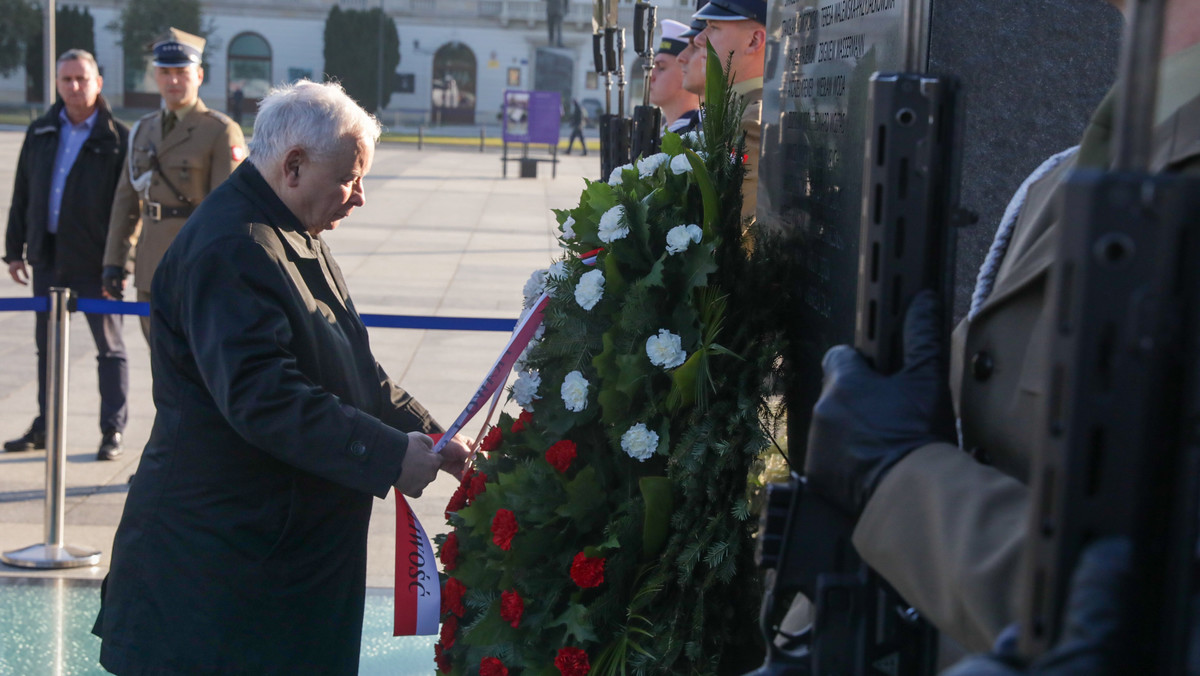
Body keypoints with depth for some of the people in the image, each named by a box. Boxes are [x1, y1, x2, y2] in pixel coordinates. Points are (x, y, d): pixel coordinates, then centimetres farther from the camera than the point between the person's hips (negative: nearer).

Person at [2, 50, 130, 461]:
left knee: (109, 346, 3)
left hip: (93, 259, -5)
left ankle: (113, 431, 9)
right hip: (48, 256, 5)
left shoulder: (117, 138, -5)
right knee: (47, 345, 13)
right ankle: (45, 426, 23)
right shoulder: (41, 133, 10)